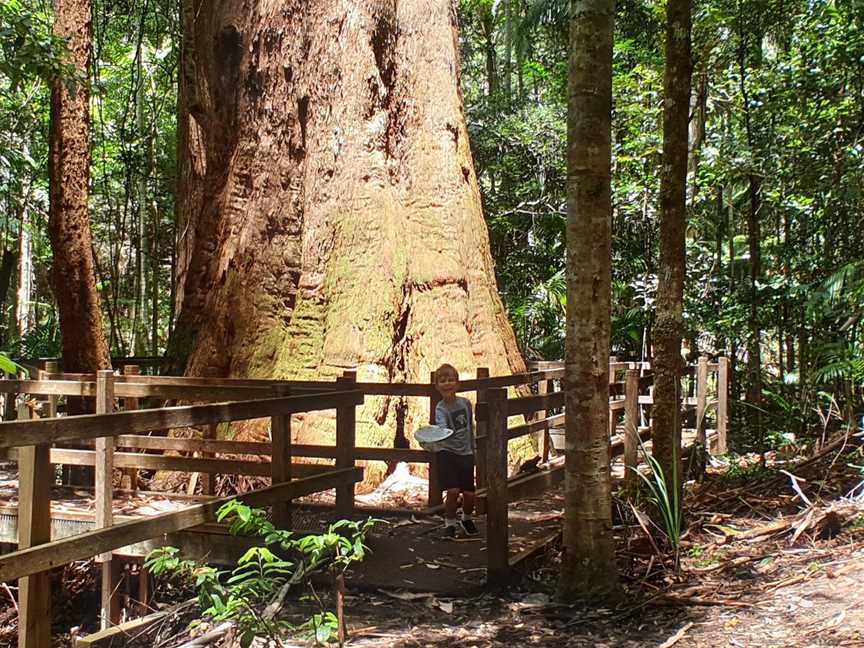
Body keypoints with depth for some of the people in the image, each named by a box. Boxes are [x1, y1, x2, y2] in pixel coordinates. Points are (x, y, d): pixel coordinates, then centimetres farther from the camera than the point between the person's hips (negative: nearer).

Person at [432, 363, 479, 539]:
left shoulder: (465, 403, 1)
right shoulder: (440, 408, -14)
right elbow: (442, 429, -32)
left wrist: (473, 449, 20)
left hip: (466, 454, 4)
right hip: (447, 453, -4)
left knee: (469, 493, 2)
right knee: (453, 491, -16)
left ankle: (466, 519, 33)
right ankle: (450, 524, 9)